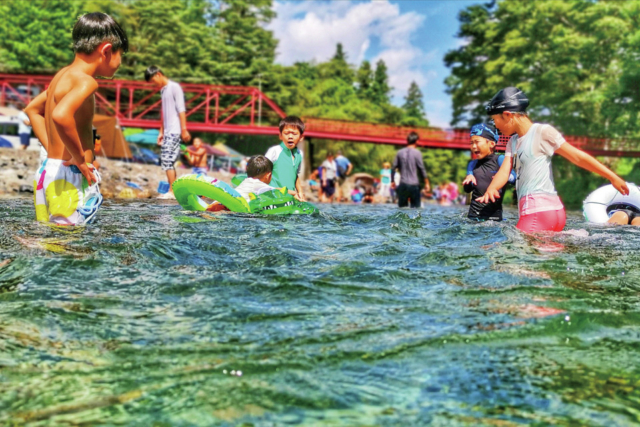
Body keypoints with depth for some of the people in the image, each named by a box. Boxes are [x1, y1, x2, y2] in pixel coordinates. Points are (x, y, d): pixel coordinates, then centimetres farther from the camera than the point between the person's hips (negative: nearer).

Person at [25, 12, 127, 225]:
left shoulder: (63, 74, 14)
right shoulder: (86, 81, -15)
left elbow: (32, 109, 27)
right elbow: (61, 115, -34)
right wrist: (80, 158, -21)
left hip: (47, 170, 10)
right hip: (69, 177, -10)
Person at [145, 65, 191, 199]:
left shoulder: (174, 87, -5)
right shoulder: (163, 90, 20)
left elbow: (181, 109, -11)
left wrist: (184, 129, -16)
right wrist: (161, 132, 20)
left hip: (175, 131, -9)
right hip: (167, 132, 9)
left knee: (167, 160, -13)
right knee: (166, 160, 7)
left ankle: (172, 192, -11)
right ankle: (173, 190, 10)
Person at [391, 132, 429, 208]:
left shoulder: (399, 153, 4)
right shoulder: (417, 153, -6)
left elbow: (393, 168, 5)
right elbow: (422, 169, -6)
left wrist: (393, 181, 15)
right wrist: (426, 183, 2)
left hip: (403, 184, 3)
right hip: (414, 184, -3)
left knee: (401, 207, 9)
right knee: (415, 207, 4)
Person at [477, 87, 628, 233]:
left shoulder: (542, 132, -5)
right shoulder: (513, 142, 18)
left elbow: (578, 157, -3)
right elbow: (505, 171, 3)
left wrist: (613, 177, -2)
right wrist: (491, 189, -18)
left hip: (541, 210, -8)